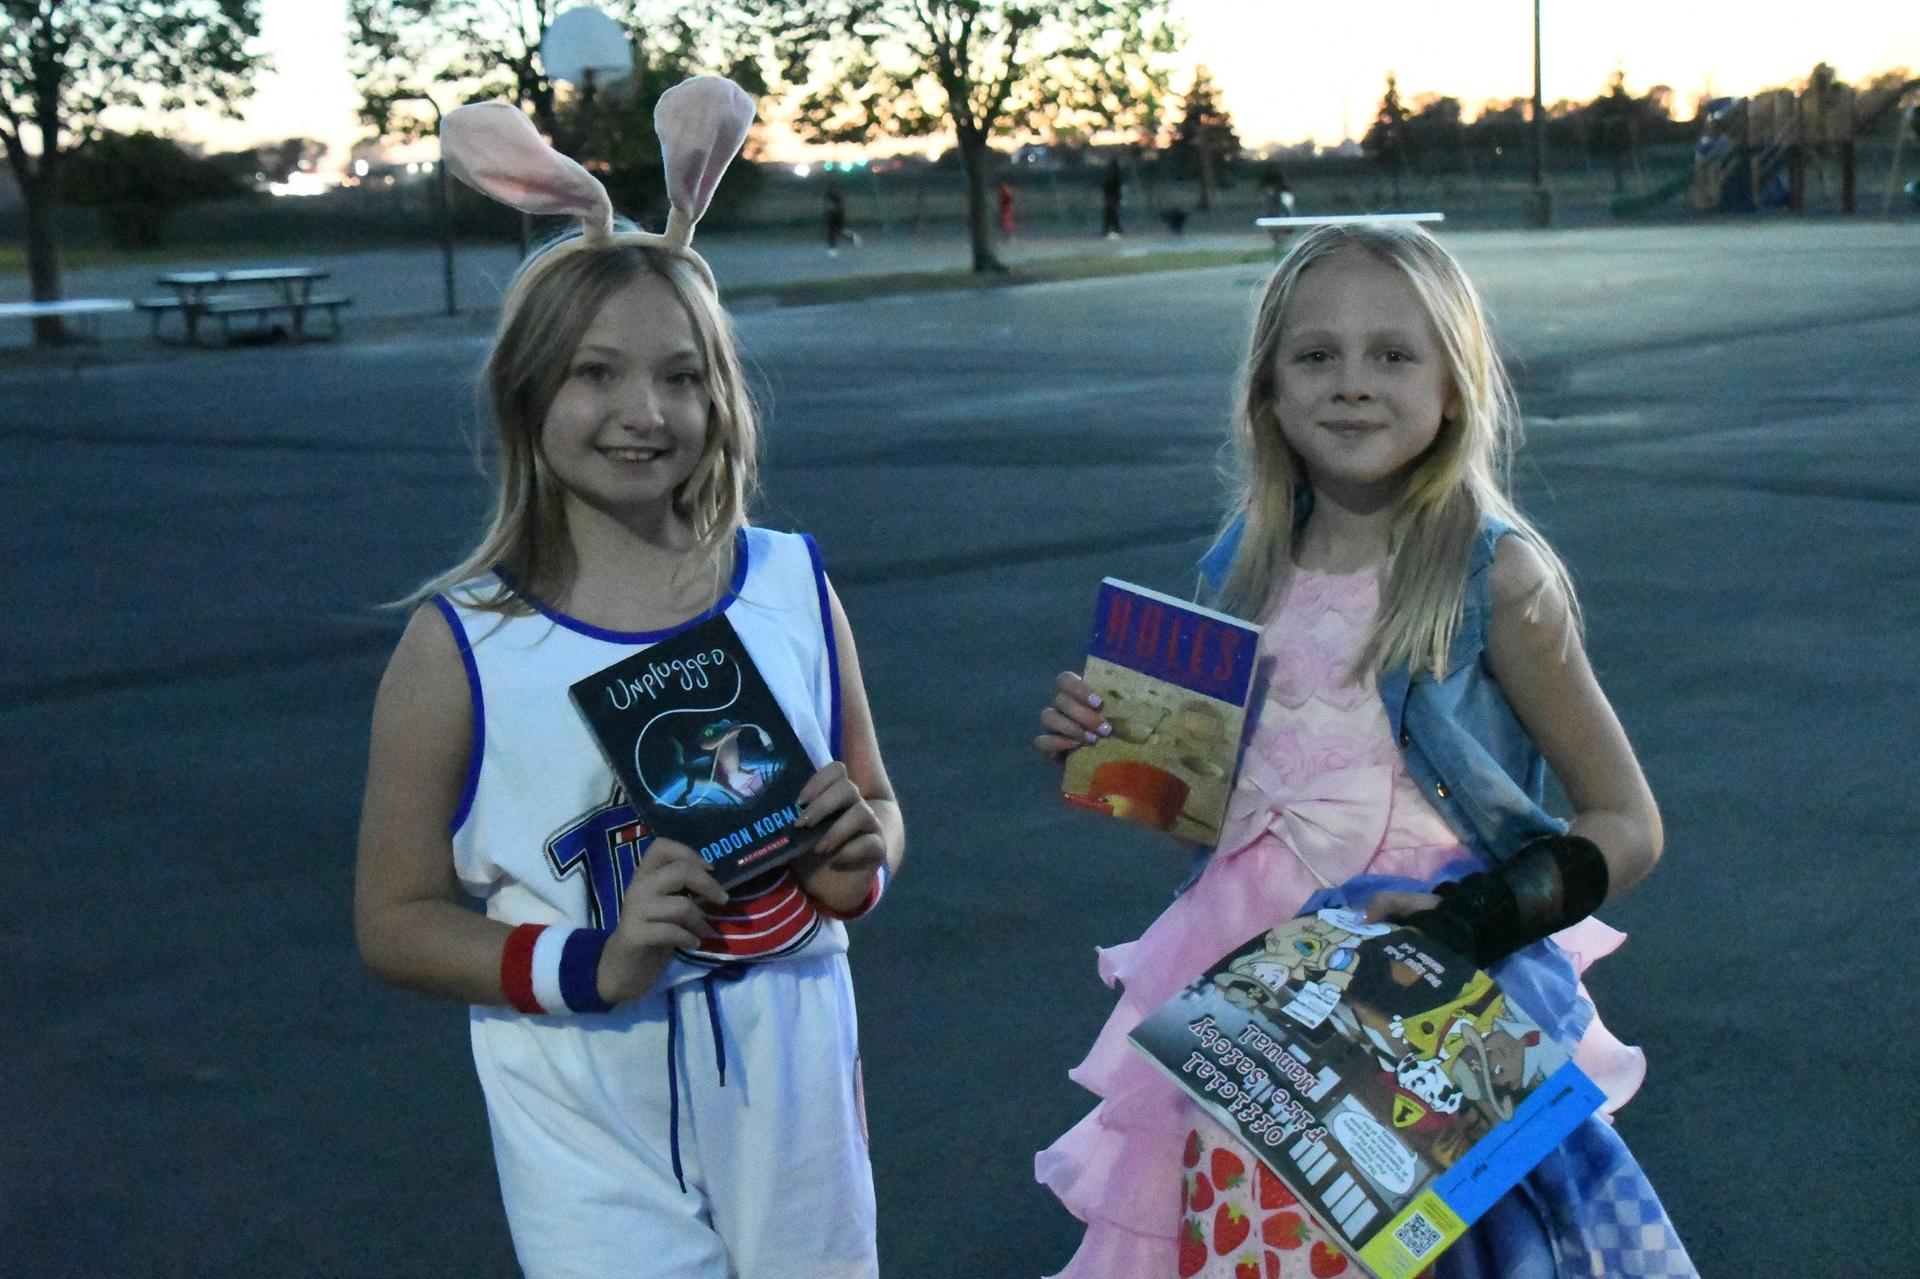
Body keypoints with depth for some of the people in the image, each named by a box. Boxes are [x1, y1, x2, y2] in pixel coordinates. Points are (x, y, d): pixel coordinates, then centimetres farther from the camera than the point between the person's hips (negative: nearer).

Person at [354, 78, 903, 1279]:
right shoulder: (461, 644, -10)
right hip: (591, 1130, -2)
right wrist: (589, 964, -21)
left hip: (794, 1094, 3)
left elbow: (876, 812, 10)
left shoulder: (793, 585, -3)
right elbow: (397, 919, -6)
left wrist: (859, 857, -13)